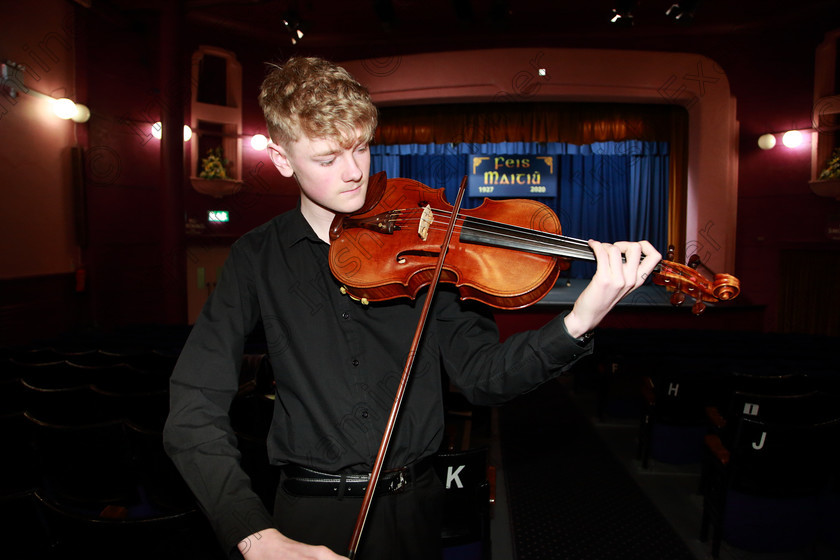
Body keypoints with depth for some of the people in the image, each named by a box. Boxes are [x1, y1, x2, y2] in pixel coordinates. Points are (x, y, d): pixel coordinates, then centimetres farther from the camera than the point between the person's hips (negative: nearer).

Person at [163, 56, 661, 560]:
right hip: (313, 519, 0)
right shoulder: (258, 258, -6)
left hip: (414, 505, 1)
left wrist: (578, 324, -27)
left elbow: (481, 376, -10)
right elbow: (195, 413, -11)